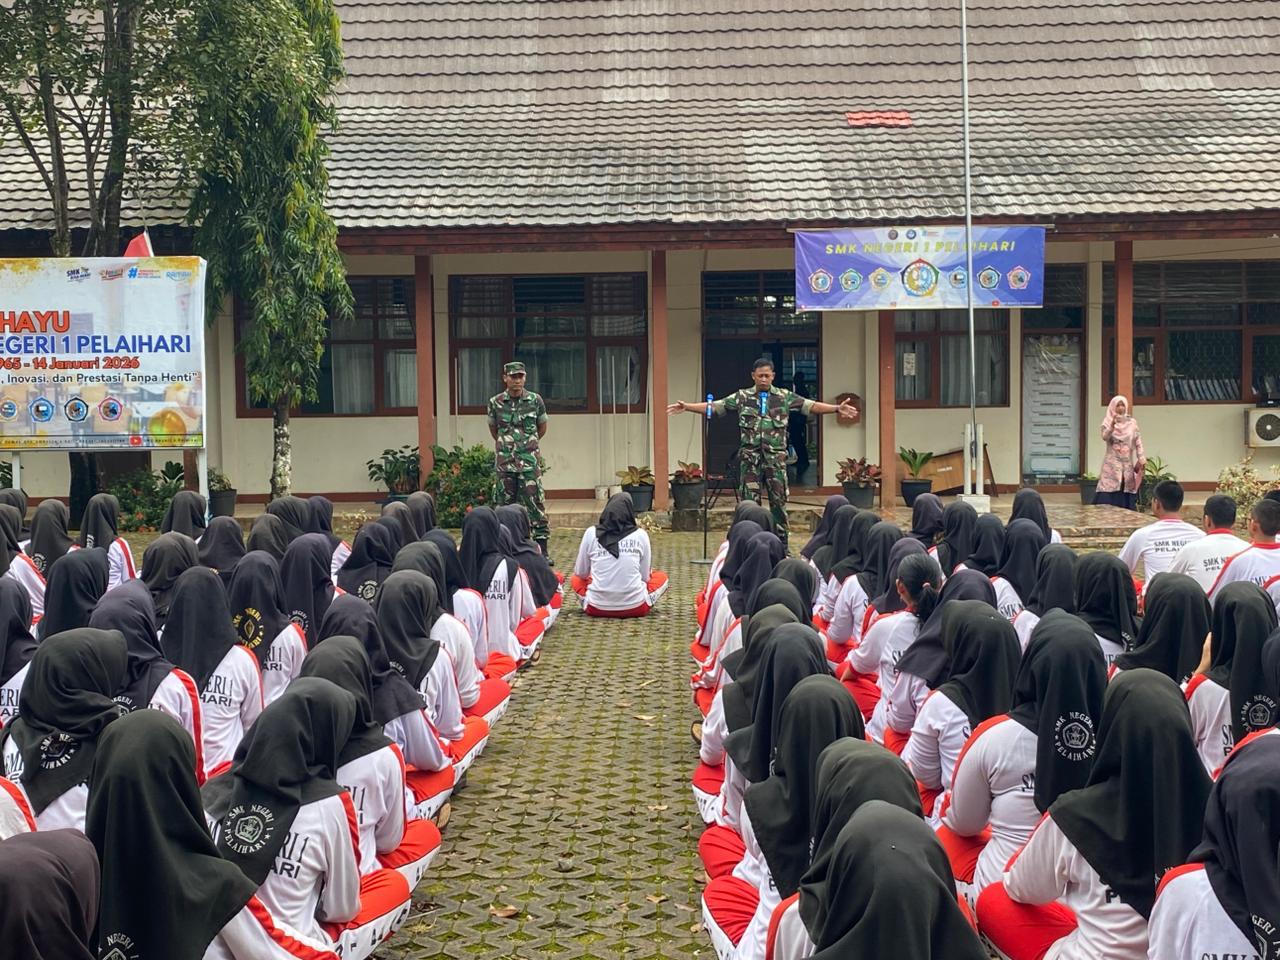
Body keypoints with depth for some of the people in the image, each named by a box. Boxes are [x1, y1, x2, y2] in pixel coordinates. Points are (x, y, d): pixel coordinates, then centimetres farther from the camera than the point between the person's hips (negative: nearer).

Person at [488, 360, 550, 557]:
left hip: (530, 461, -1)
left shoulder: (535, 400, -1)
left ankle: (542, 548, -2)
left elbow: (542, 428, 13)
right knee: (505, 505, 6)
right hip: (505, 462, 2)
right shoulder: (495, 402, 1)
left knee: (535, 504, -5)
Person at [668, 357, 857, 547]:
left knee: (779, 501, 3)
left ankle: (781, 547, 11)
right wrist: (686, 406, -8)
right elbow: (714, 406, 2)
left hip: (776, 458, 0)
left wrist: (837, 408, -11)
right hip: (750, 458, 0)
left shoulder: (785, 397, 5)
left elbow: (811, 406, 1)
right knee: (749, 503, 3)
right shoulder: (741, 397, 4)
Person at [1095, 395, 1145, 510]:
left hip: (1127, 464, 3)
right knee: (1108, 498, -10)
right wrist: (1112, 426, -35)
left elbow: (1138, 442, 6)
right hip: (1112, 464, -3)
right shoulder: (1107, 421, 1)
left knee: (1126, 492, 1)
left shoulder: (1132, 422, 8)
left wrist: (1142, 459, -5)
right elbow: (1105, 437, -17)